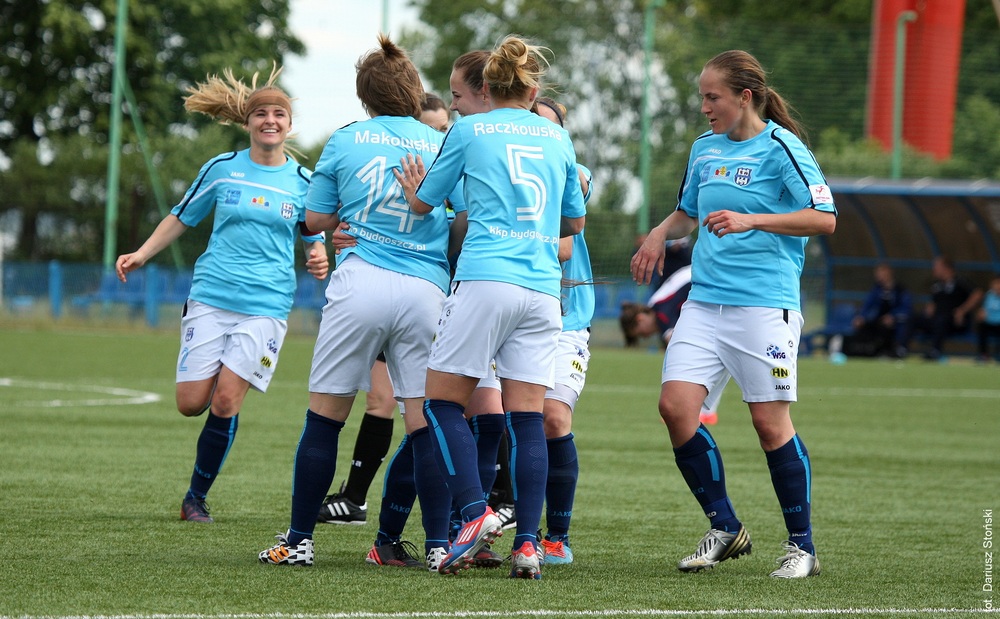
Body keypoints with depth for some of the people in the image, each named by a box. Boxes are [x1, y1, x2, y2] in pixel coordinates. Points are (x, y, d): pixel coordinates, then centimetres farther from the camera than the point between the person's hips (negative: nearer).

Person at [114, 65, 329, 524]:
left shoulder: (301, 181, 5)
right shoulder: (222, 169, 4)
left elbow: (313, 238, 18)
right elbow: (181, 218, 16)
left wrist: (318, 259, -5)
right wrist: (140, 255, 4)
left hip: (266, 305, -1)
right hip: (211, 297, 1)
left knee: (226, 400, -12)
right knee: (191, 403, -7)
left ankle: (196, 498, 3)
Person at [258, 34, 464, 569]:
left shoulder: (347, 140, 6)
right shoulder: (442, 144, 8)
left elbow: (316, 219, 13)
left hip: (361, 284, -1)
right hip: (427, 292, 1)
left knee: (324, 416, 6)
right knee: (425, 422, 2)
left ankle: (298, 540, 8)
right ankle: (439, 543, -3)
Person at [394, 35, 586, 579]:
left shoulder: (468, 131, 5)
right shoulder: (557, 137, 15)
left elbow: (423, 203, 14)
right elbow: (575, 221, 26)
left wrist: (411, 187, 36)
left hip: (484, 278, -4)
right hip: (543, 287, 4)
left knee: (442, 403, 4)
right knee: (526, 419, 2)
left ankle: (476, 512, -13)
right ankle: (527, 543, -5)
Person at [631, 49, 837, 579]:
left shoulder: (780, 148, -6)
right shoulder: (704, 148, 15)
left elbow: (824, 218, -13)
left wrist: (751, 220, -21)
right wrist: (661, 233, 11)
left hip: (765, 304, -6)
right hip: (704, 302, 6)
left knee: (770, 421, -6)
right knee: (675, 405, -8)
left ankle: (801, 545, 8)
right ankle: (724, 528, 5)